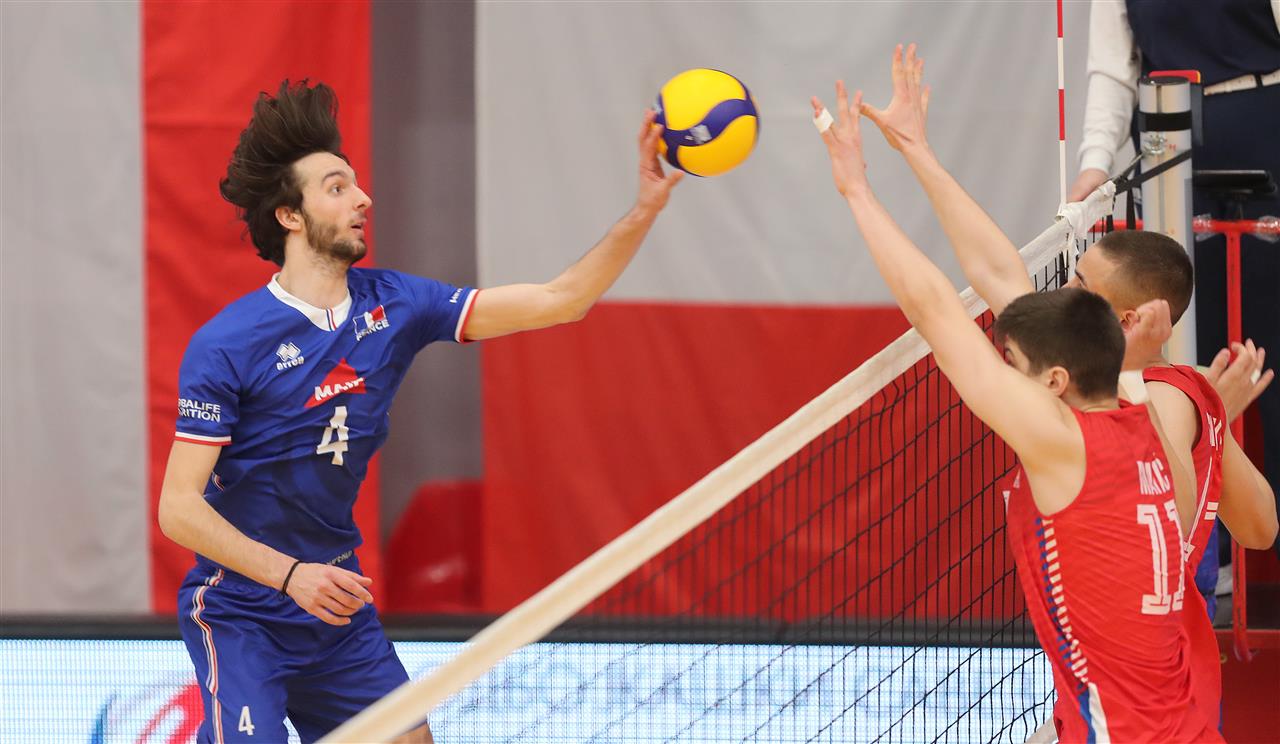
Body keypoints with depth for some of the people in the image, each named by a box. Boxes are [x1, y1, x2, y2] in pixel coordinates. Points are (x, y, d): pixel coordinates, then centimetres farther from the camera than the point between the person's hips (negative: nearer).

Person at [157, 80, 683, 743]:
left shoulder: (390, 306, 1)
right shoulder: (225, 345, -16)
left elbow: (558, 301, 1)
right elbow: (178, 508, -18)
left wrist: (646, 207, -11)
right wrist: (290, 575, -29)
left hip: (338, 604, 6)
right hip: (240, 610, -6)